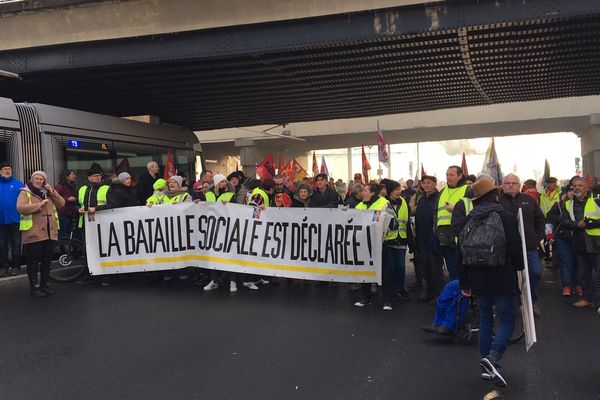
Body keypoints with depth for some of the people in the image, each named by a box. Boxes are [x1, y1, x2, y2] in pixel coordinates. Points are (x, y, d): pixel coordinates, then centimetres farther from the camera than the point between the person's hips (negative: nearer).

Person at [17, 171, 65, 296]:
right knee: (33, 262, 1)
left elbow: (61, 204, 8)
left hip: (50, 233, 5)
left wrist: (52, 192, -4)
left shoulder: (48, 193, 17)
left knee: (47, 261, 13)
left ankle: (45, 284, 24)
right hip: (33, 234, -5)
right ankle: (34, 287, 9)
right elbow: (21, 208, -17)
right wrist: (39, 205, -20)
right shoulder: (25, 193, 0)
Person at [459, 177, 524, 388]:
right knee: (507, 321, 3)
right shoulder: (506, 217, -10)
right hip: (503, 280, -5)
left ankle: (488, 368, 18)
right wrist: (520, 268, 10)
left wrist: (464, 283, 12)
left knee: (485, 319, 15)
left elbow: (463, 252, 6)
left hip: (479, 279, 5)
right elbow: (516, 249, -11)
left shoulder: (470, 220, 4)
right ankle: (492, 357, -20)